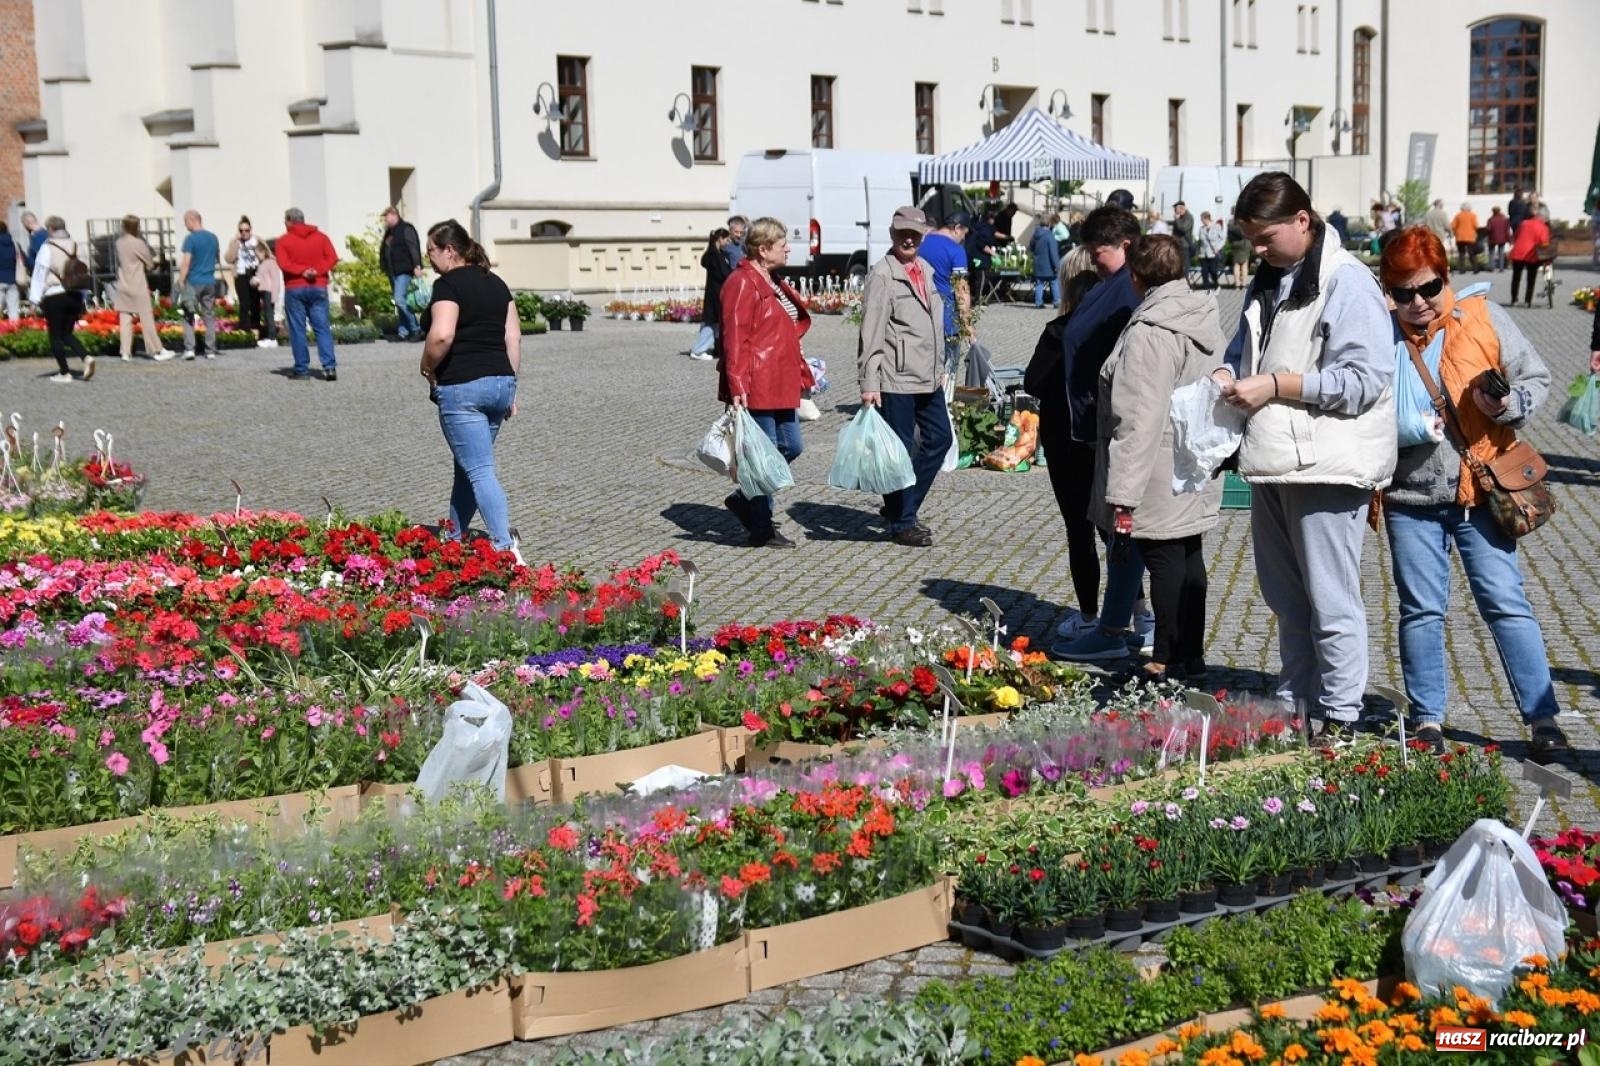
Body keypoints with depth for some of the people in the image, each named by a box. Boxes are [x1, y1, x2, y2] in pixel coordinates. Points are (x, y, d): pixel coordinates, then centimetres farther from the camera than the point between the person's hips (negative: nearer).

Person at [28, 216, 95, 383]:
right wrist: (82, 299, 13)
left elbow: (39, 273, -7)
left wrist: (36, 298, -3)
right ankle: (86, 357, -8)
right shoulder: (75, 246, 7)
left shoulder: (47, 248, -8)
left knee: (56, 336, 5)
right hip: (75, 295, 5)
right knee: (67, 333, 15)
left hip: (54, 296, -5)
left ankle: (64, 372, 4)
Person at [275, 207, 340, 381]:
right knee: (322, 327, 1)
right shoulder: (320, 237, 9)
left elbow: (283, 264, -14)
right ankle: (329, 367, -11)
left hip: (294, 289, -2)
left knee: (297, 330, 2)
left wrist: (302, 271, -13)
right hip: (318, 287, 2)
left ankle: (302, 370, 1)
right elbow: (332, 258, -2)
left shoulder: (284, 240, 0)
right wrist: (317, 271, -10)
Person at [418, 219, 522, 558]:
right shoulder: (496, 284, 14)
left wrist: (428, 369, -6)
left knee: (479, 473, -8)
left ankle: (506, 548, -18)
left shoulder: (449, 284, -9)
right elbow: (513, 337, 12)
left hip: (462, 387, -8)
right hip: (500, 383, 8)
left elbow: (442, 336, -23)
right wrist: (510, 387, 15)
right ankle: (454, 538, 28)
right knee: (467, 466, 20)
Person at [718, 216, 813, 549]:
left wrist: (802, 372, 21)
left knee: (791, 446, 13)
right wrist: (737, 387, -25)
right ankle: (762, 528, 7)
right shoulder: (743, 283, -14)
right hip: (757, 388, -10)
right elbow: (734, 339, -20)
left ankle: (744, 499, 26)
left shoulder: (773, 283, 17)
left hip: (781, 385, 10)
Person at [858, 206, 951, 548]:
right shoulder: (882, 274, -10)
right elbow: (871, 332, -14)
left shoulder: (925, 270, 14)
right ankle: (901, 522, 12)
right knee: (900, 450, 0)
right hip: (896, 378, -8)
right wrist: (869, 383, -18)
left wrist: (940, 366, 21)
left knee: (940, 438, 13)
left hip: (928, 377, 8)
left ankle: (903, 506, 26)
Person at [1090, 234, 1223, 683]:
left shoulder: (1148, 334, -20)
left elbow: (1138, 419, -23)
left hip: (1161, 481, -9)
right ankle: (1192, 659, 24)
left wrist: (1123, 493, -21)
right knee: (1188, 560, 15)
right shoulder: (1206, 322, 8)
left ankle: (1169, 663, 6)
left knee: (1165, 561, -1)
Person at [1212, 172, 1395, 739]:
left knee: (1330, 602, -2)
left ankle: (1339, 720, 7)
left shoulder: (1347, 282, -11)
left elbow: (1364, 379, -19)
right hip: (1274, 461, 9)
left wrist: (1276, 385, -20)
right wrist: (1229, 374, 3)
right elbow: (1245, 349, 27)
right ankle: (1293, 704, 29)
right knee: (1286, 599, 17)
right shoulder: (1268, 282, 16)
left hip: (1326, 464, -9)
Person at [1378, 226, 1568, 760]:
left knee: (1505, 602, -2)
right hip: (1410, 496, 2)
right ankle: (1427, 719, 19)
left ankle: (1543, 718, 5)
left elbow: (1536, 377, 4)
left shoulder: (1484, 319, 0)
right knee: (1421, 610, 8)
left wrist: (1509, 404, -16)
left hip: (1479, 490, -1)